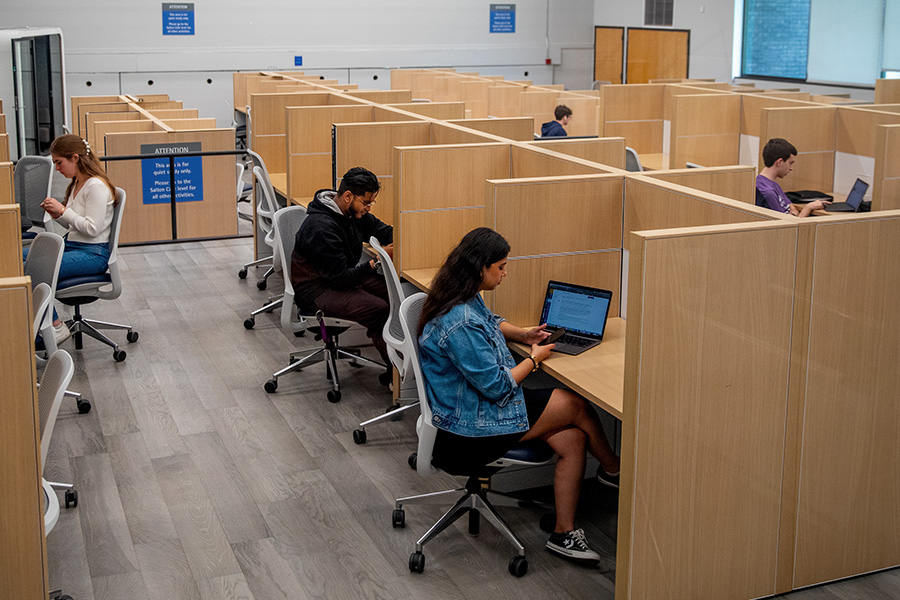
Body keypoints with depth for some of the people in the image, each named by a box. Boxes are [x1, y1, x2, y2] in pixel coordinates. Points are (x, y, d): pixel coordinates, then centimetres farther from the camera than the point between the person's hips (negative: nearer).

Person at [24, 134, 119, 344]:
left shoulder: (96, 186, -14)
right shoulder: (76, 184, 15)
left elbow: (92, 228, -19)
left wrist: (63, 211, -16)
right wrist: (56, 214, 3)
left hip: (94, 254, -10)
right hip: (71, 246, 10)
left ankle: (55, 327, -12)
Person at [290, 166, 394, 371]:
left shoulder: (353, 212, 0)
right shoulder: (321, 227, -27)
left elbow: (383, 231, 14)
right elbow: (340, 278, -25)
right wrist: (377, 262, -26)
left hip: (344, 275, 9)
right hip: (316, 288, -9)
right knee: (379, 309, -28)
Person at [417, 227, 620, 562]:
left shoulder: (467, 299, 4)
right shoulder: (460, 324, -29)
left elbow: (490, 323, 29)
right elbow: (496, 386, -23)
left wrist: (522, 334, 11)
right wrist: (535, 358, -7)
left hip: (480, 405, 10)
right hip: (471, 428, -10)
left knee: (573, 440, -2)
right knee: (576, 405, -4)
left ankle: (564, 534, 5)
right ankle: (612, 470, 24)